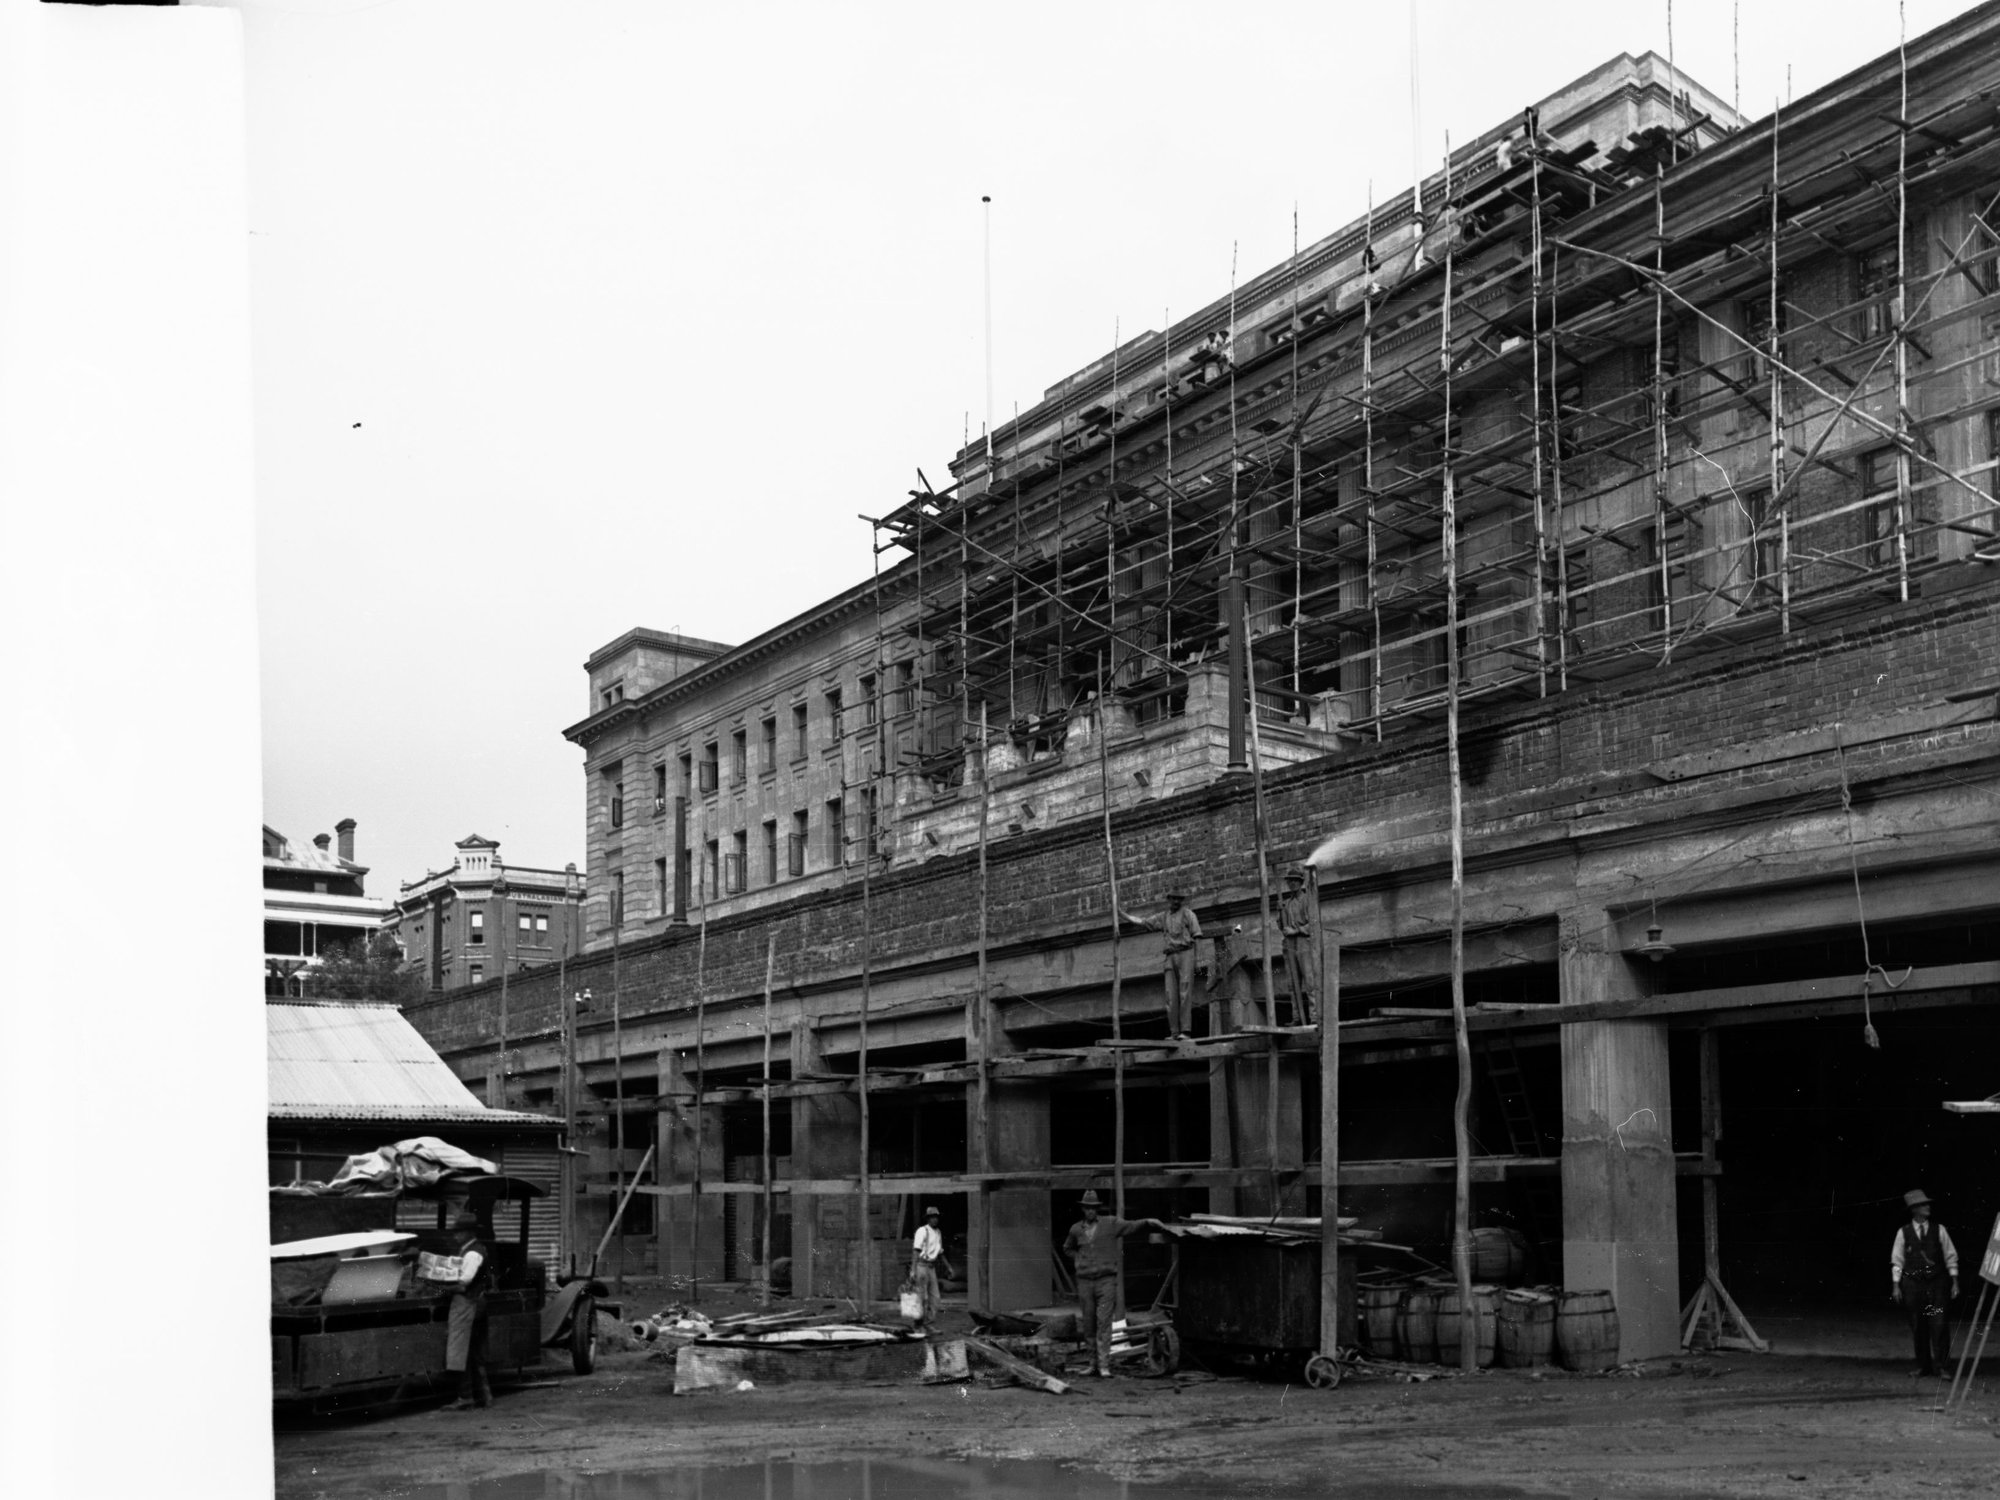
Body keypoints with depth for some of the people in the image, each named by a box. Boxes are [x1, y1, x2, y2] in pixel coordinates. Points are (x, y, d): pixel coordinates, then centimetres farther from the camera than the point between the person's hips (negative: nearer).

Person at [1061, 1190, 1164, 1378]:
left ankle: (1104, 1365, -10)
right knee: (1088, 1324, 8)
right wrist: (1079, 1260, 10)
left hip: (1106, 1280, -3)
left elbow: (1131, 1226, -11)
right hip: (1085, 1282, 3)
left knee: (1104, 1322, -10)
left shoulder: (1110, 1224, 0)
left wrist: (1147, 1222, -29)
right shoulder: (1076, 1229, 9)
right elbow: (1067, 1248, 26)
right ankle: (1093, 1362, 20)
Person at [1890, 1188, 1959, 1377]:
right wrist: (1896, 1285, 2)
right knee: (1917, 1327, 3)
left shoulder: (1939, 1230, 5)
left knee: (1939, 1325, -9)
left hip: (1937, 1284, 0)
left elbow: (1951, 1256, 8)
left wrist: (1954, 1282, 2)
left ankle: (1939, 1366, -2)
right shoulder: (1903, 1233, 4)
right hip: (1912, 1284, 0)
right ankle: (1923, 1367, 13)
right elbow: (1897, 1260, 7)